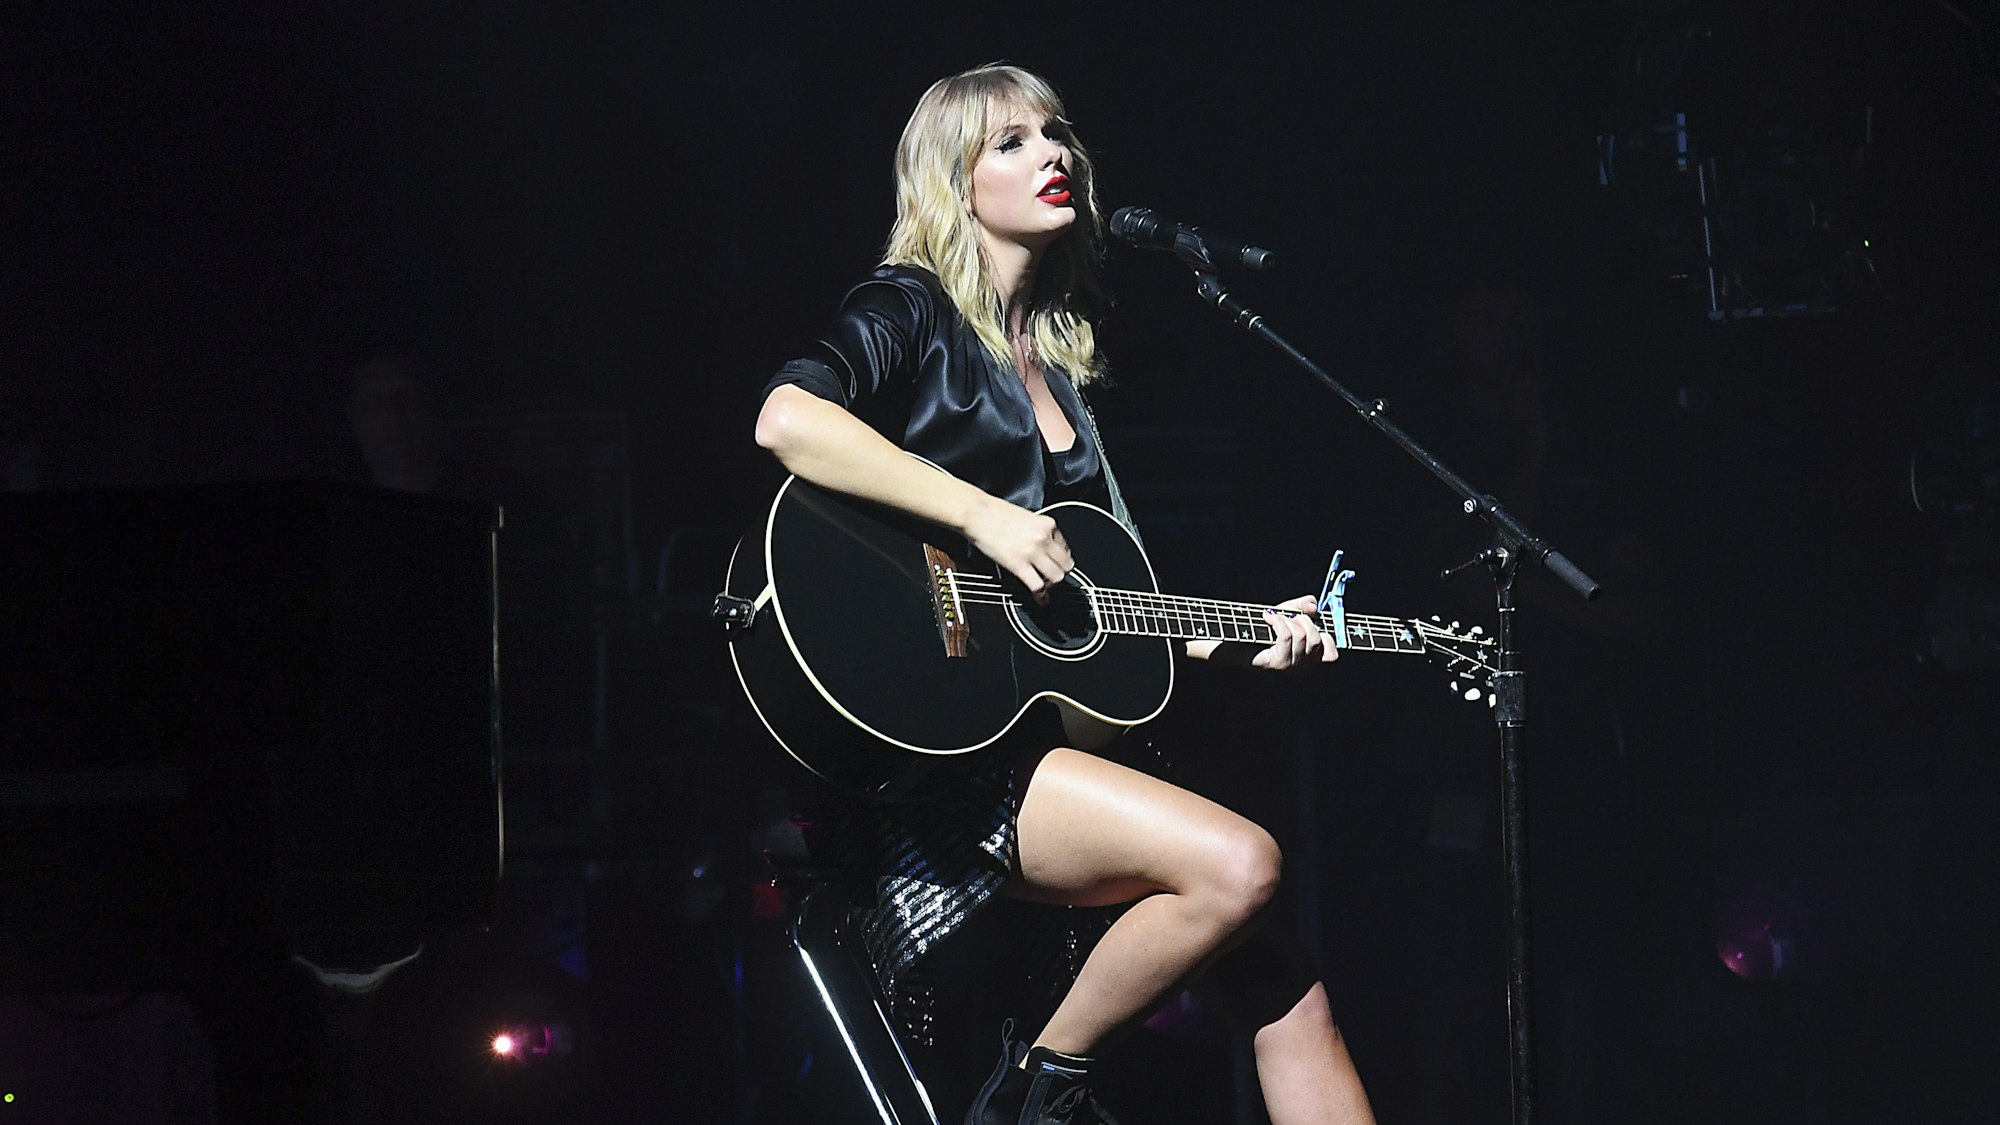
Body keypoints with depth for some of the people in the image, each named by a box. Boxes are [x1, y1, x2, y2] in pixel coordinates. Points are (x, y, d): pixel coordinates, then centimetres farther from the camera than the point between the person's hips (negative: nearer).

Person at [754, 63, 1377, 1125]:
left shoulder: (1056, 371, 22)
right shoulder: (911, 309, 0)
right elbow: (786, 419, -23)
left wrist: (1242, 637, 13)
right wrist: (984, 517, -23)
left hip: (1050, 734, 8)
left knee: (1281, 987, -3)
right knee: (1238, 862, -25)